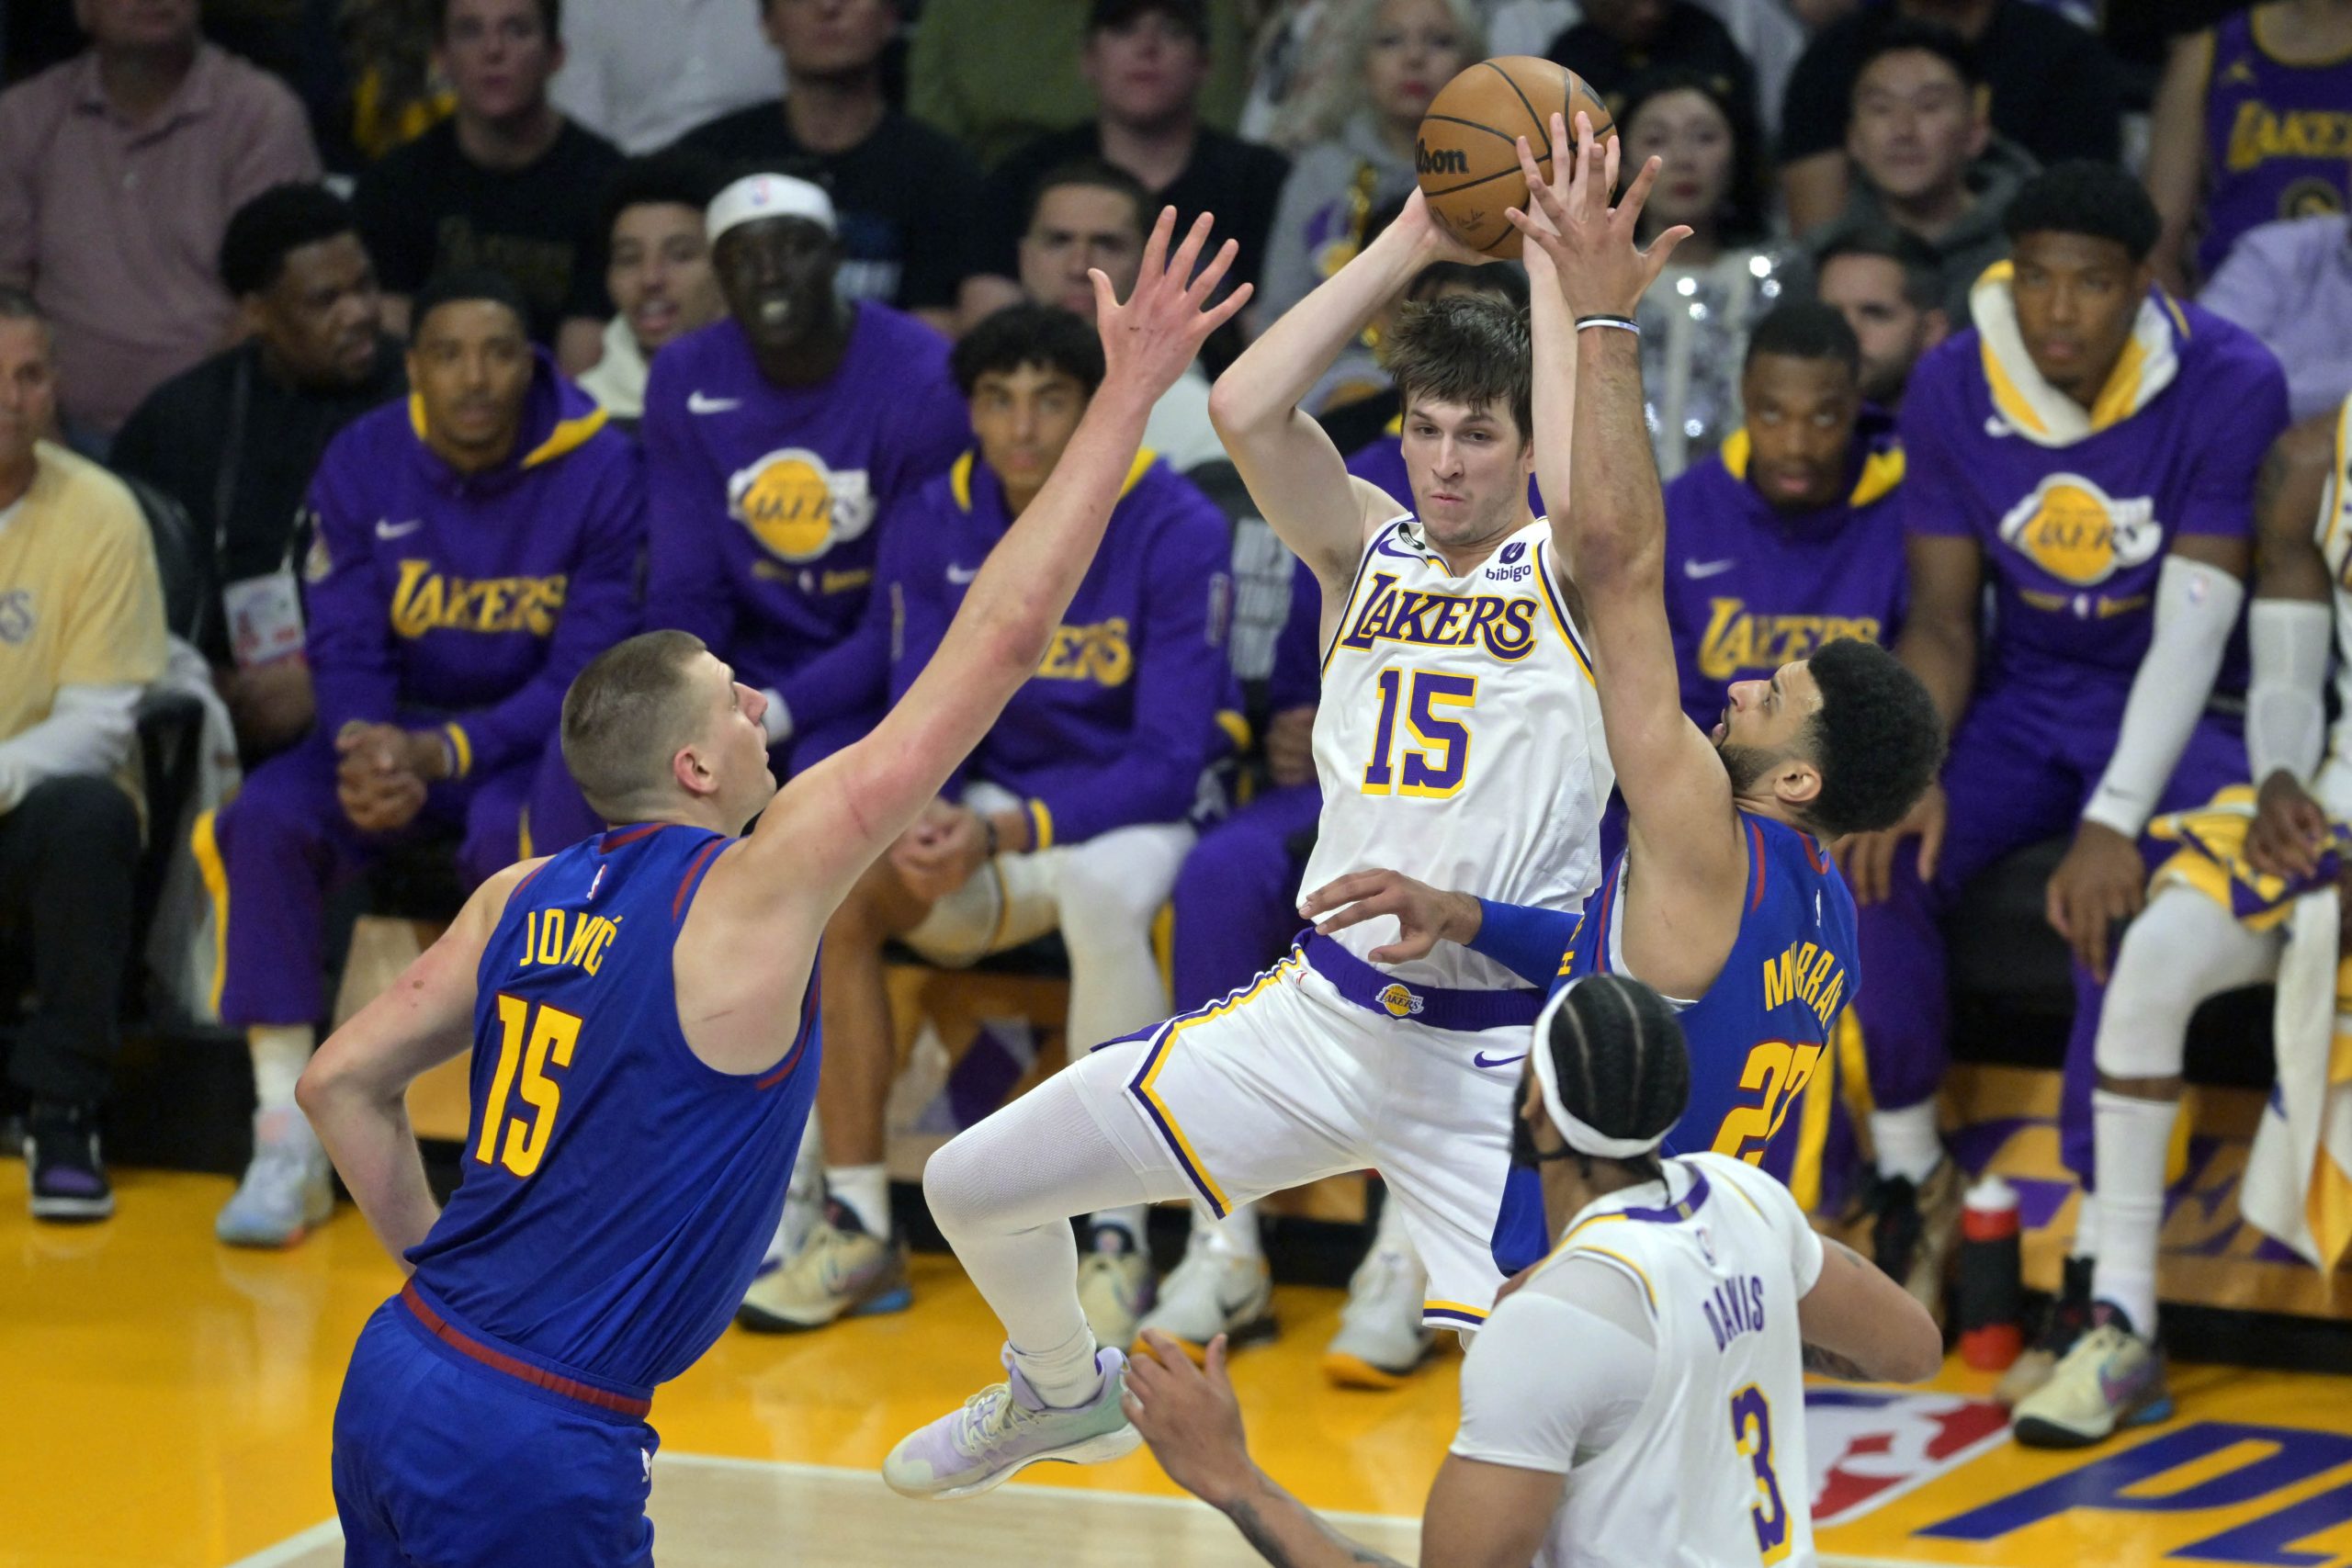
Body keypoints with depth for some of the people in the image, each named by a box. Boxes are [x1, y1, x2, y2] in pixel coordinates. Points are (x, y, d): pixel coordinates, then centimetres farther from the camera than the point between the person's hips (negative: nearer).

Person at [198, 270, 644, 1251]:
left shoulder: (601, 473, -12)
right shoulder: (363, 464, -3)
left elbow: (586, 680, -13)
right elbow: (343, 647, -3)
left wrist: (441, 755, -25)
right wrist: (372, 754, -26)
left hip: (533, 736, -3)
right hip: (396, 729, 3)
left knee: (513, 832, -38)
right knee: (262, 821, -26)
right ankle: (288, 1147, -21)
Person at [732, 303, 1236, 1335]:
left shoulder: (1177, 533, -15)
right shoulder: (934, 526, -1)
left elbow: (1169, 767, -18)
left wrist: (1006, 833, -30)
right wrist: (918, 817, -23)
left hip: (1138, 816, -4)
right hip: (993, 811, 5)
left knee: (1101, 888, -39)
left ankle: (1118, 1243, -30)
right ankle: (857, 1231, -15)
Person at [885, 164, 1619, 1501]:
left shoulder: (1567, 573, -4)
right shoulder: (1368, 551, 6)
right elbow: (1245, 410, -11)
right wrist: (1409, 247, -10)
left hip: (1496, 1060, -4)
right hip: (1320, 1018, 4)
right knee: (973, 1189, 7)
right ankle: (1065, 1395, 37)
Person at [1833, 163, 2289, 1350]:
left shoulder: (2229, 388, -18)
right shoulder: (1953, 388, -6)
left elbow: (2192, 631, -23)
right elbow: (1942, 621, -3)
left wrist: (2116, 819, -34)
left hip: (2175, 717, -4)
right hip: (2023, 707, 4)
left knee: (2119, 897, -34)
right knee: (1873, 856, -24)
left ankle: (2103, 1272, -30)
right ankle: (1912, 1176, -4)